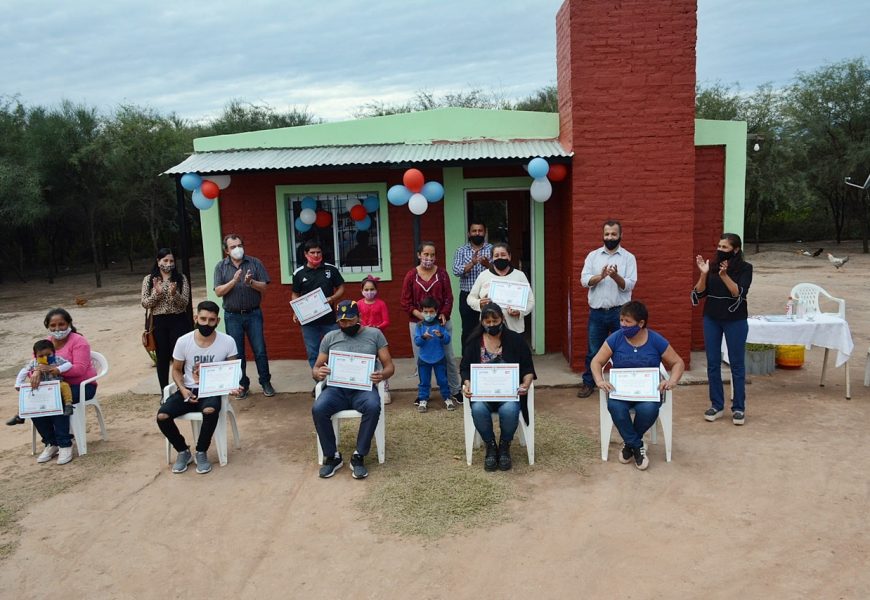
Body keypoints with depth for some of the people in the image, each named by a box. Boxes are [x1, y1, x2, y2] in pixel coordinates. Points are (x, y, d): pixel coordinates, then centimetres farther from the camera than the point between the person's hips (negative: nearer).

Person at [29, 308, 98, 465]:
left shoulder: (78, 341, -10)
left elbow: (80, 369, -22)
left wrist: (53, 369, -35)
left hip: (81, 386, -6)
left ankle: (65, 445, -18)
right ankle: (51, 443, -2)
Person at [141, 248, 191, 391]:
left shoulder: (181, 278, 1)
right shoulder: (149, 279, 3)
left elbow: (185, 302, -5)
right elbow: (145, 304, -1)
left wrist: (174, 293, -24)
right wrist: (157, 293, -18)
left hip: (179, 321, -1)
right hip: (159, 322, 1)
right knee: (162, 358, 9)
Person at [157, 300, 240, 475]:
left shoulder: (227, 342, -9)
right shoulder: (183, 342, -6)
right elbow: (176, 370, 7)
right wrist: (183, 389, -12)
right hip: (188, 390, 3)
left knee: (210, 411, -36)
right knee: (162, 416, -21)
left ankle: (201, 452, -9)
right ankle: (183, 451, 6)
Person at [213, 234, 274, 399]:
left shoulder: (255, 263, 1)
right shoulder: (220, 267, 3)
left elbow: (264, 287, -2)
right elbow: (218, 292, -6)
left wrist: (251, 282, -20)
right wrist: (234, 281, -20)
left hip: (253, 314, -1)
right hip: (232, 316, 1)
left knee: (260, 350, 1)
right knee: (237, 353, 7)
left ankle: (266, 382, 14)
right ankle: (242, 384, 20)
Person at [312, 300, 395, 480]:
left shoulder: (374, 334, 8)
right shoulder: (330, 337, 13)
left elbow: (389, 365, 6)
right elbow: (315, 368, 12)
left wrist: (383, 375, -19)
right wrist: (318, 373, -14)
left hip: (363, 388, -1)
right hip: (336, 388, 2)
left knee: (373, 407, -36)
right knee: (318, 409, -30)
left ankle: (359, 456, -17)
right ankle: (332, 456, -9)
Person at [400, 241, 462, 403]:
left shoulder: (442, 273, 1)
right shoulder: (411, 275, 0)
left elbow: (449, 298, 1)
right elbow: (405, 302, 0)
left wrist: (444, 314, -16)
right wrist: (419, 314, -14)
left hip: (441, 321, 0)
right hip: (418, 323, 0)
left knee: (448, 357, 6)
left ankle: (455, 391, 20)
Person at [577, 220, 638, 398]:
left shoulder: (628, 257, 0)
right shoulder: (593, 255, 5)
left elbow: (629, 285, -8)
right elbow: (584, 280, -5)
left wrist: (616, 276, -27)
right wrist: (600, 276, -23)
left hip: (619, 312, -1)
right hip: (597, 312, 1)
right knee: (593, 350, 10)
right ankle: (588, 383, 23)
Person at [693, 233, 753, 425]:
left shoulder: (745, 268, -5)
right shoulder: (712, 266, 3)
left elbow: (739, 293, -17)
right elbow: (699, 293, -1)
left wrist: (724, 276, -26)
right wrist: (703, 274, -14)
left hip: (735, 320, -3)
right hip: (711, 319, 3)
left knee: (737, 364, 3)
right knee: (713, 363, 7)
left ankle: (738, 408, 13)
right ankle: (716, 405, 18)